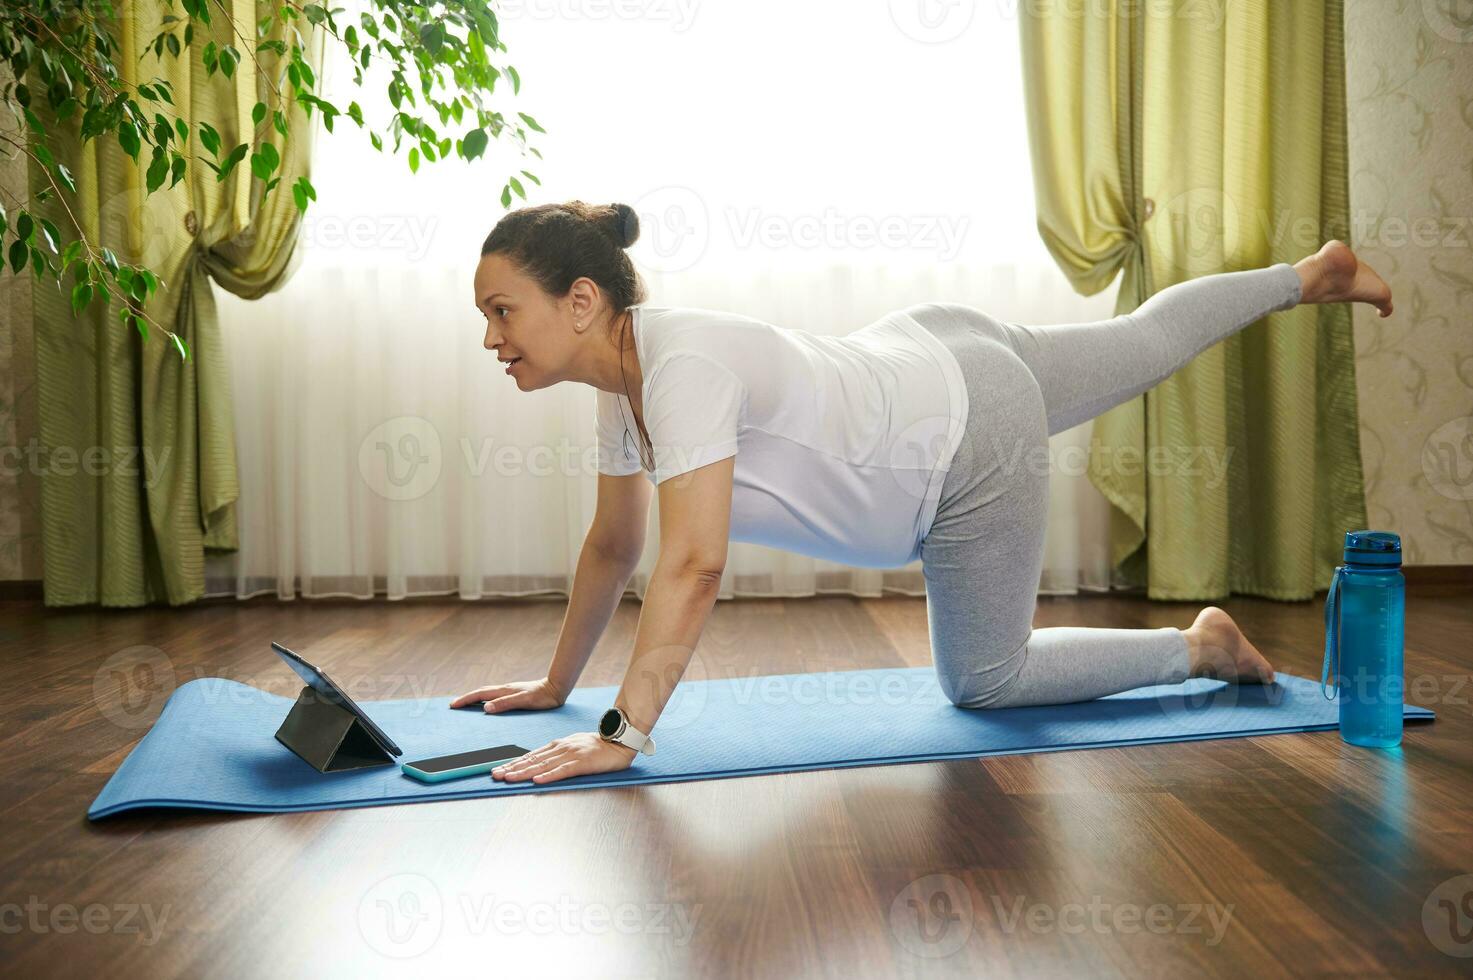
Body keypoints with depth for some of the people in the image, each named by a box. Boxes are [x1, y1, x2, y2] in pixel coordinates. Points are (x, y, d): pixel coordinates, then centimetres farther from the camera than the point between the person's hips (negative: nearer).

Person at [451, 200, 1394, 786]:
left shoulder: (681, 363, -34)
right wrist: (555, 684, 7)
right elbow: (613, 546, 2)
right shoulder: (618, 380, -6)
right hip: (925, 353, 8)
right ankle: (1307, 274, 52)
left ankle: (1201, 643, 23)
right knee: (1146, 343, 30)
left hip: (973, 441, -8)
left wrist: (623, 734, -36)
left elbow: (693, 567, -39)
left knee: (985, 680, 7)